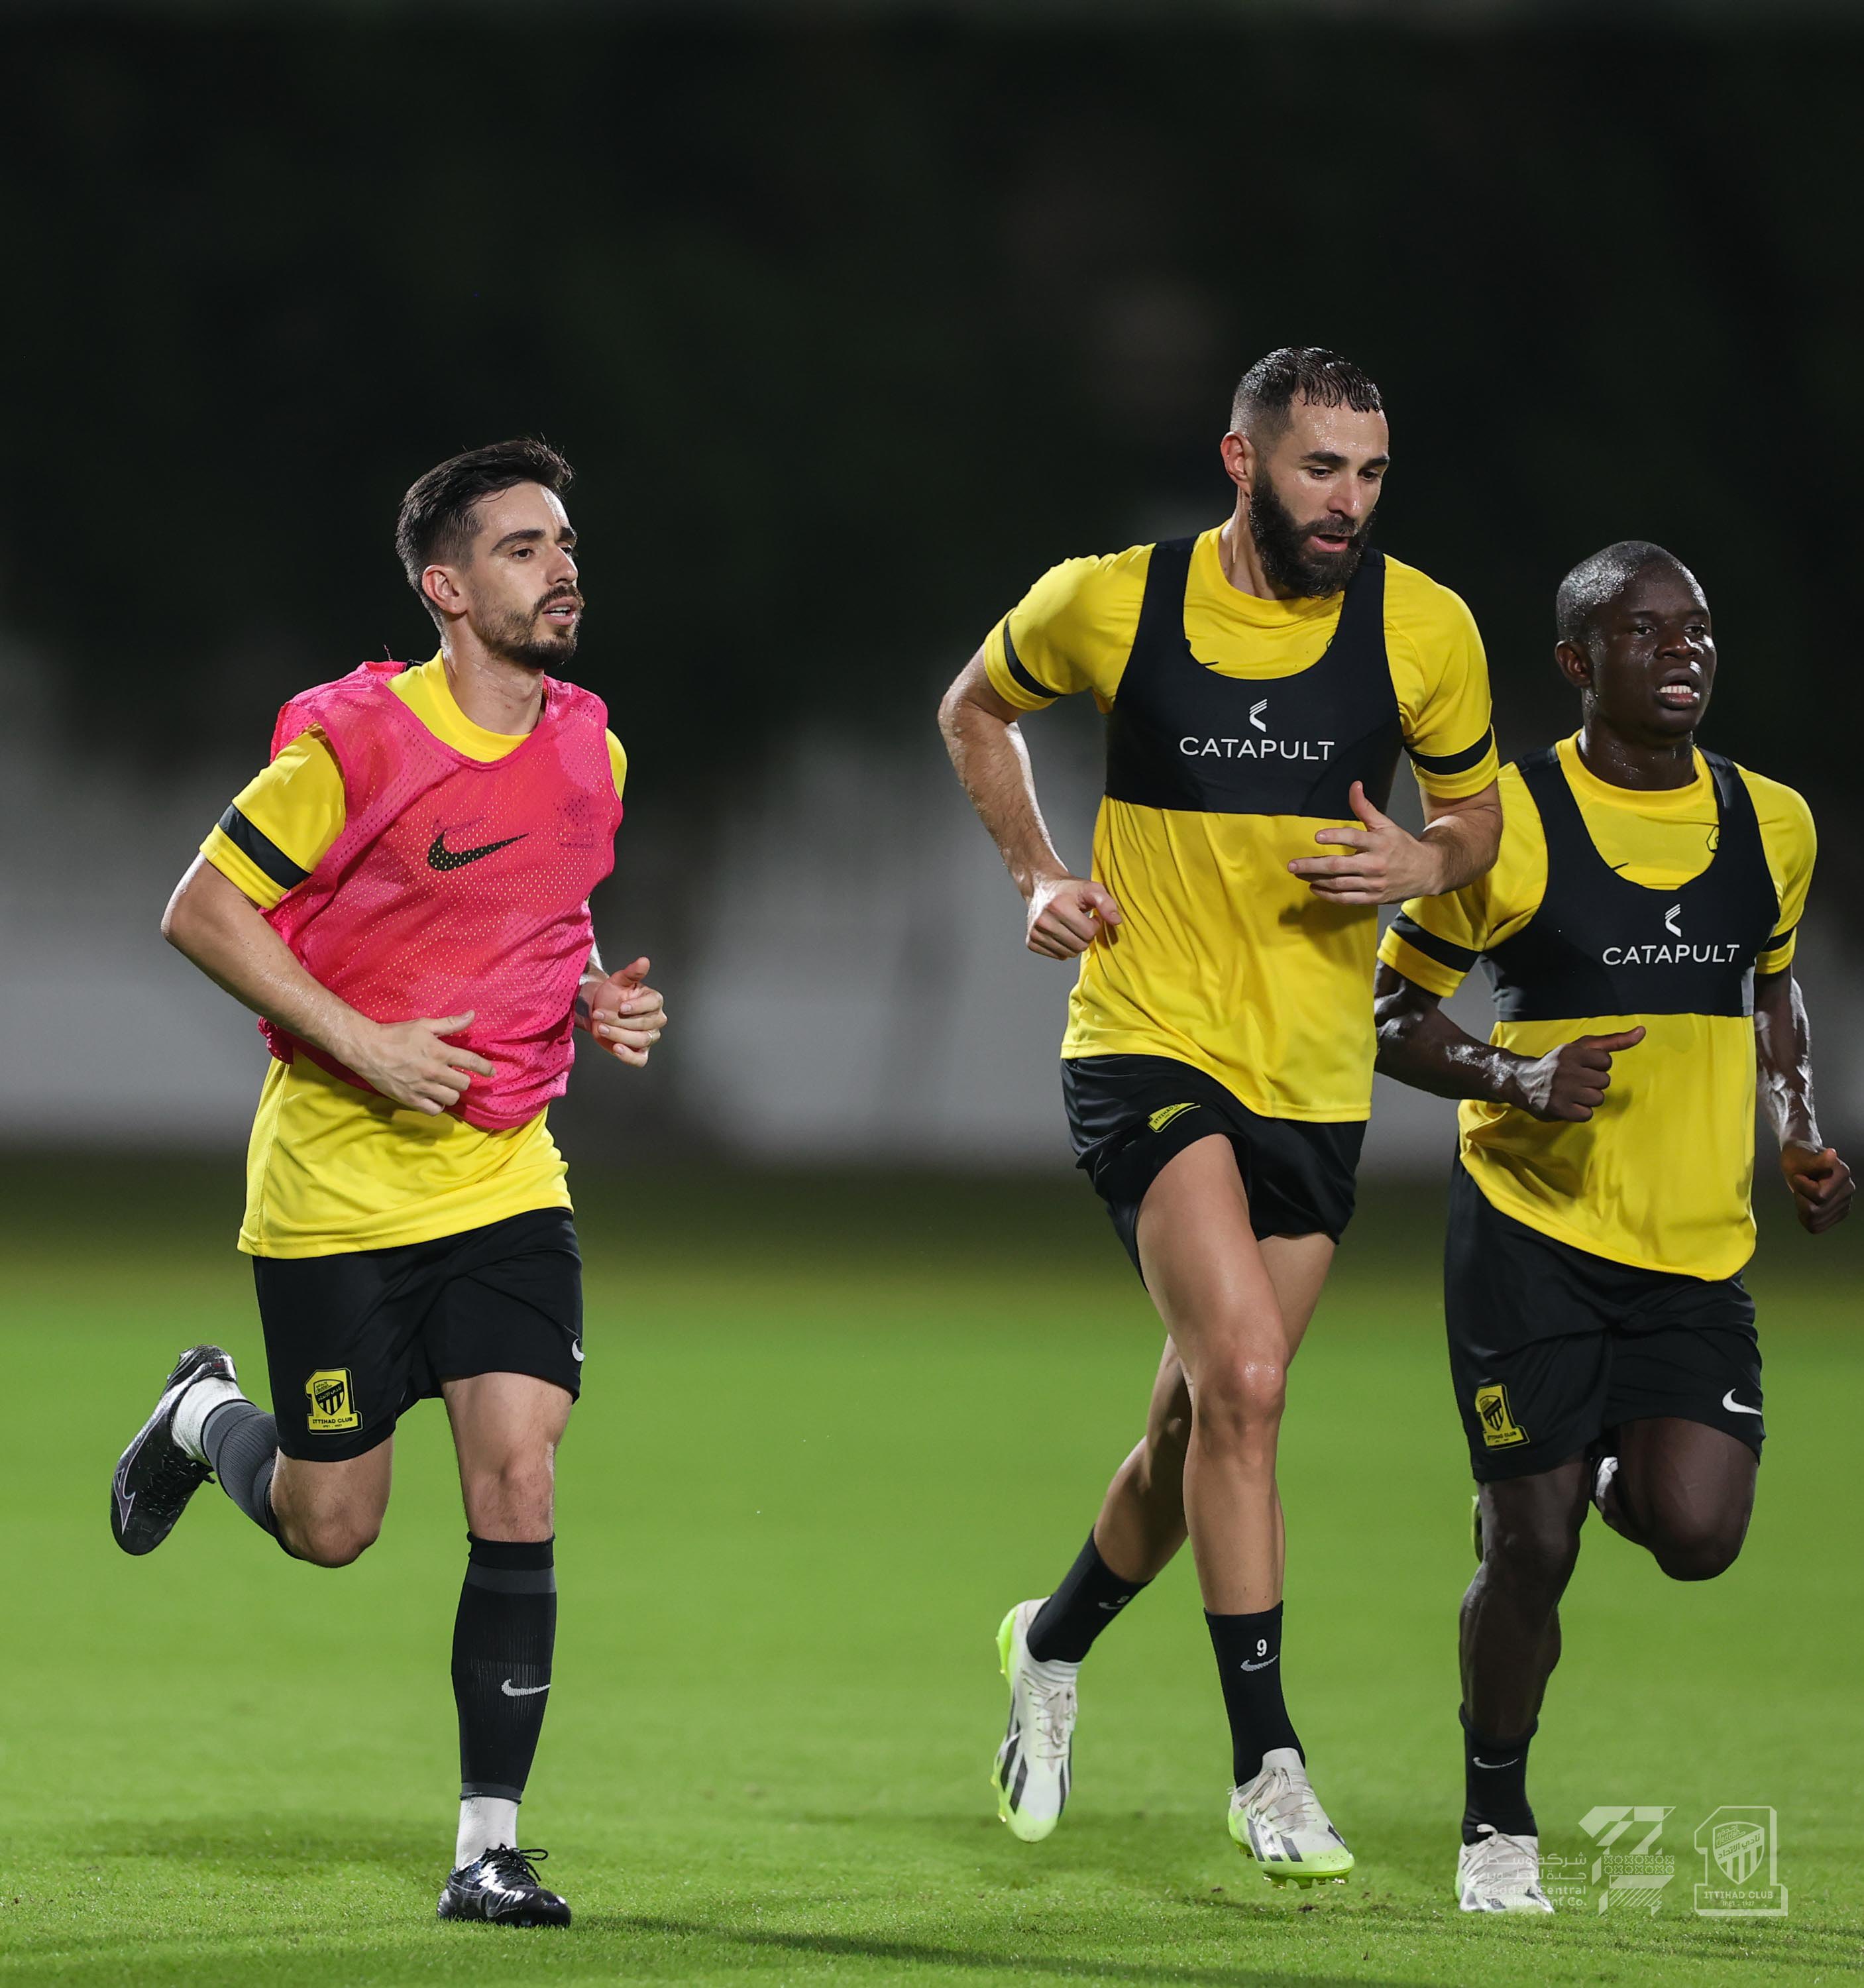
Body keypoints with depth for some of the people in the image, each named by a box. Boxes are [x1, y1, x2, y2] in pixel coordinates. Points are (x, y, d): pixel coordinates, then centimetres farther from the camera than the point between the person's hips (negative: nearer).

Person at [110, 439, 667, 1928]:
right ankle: (206, 1420, 40)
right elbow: (201, 912, -10)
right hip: (339, 1180, -4)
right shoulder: (357, 742, -15)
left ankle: (491, 1846, -4)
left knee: (518, 1489, -11)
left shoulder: (590, 751, 5)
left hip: (507, 1177, 4)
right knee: (333, 1524, 5)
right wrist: (358, 1045, -19)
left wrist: (601, 1001, 1)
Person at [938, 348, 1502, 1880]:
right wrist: (1041, 872, 2)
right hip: (1149, 1048, -3)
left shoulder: (1425, 628, -3)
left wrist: (1424, 863, -11)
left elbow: (1479, 811, 12)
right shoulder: (1111, 602, -6)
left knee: (1207, 1426, 12)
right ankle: (1267, 1768, -17)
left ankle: (1057, 1641, 43)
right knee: (1242, 1376, -22)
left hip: (1316, 1081, 3)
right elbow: (978, 708, 15)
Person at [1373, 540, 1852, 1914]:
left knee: (1696, 1534, -14)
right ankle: (1499, 1822, 18)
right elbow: (1395, 1014, 0)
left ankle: (1623, 1473, 24)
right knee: (1530, 1549, -5)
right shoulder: (1506, 821, -7)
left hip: (1699, 1246, 3)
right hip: (1531, 1232, -3)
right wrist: (1522, 1080, -18)